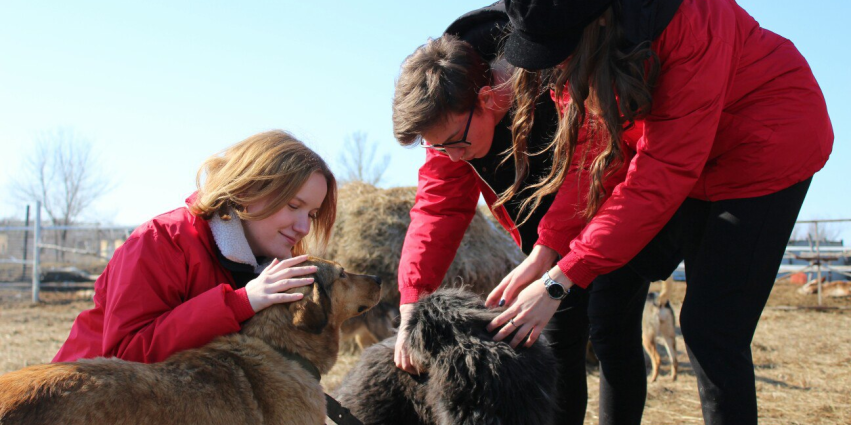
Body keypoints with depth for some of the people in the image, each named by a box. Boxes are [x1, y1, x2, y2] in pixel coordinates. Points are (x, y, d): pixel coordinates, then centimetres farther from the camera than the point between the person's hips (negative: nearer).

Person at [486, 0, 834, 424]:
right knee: (610, 298, -1)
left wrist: (560, 279, -36)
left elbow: (663, 173, -35)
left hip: (767, 146, -6)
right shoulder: (575, 45, -15)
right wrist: (544, 253, -25)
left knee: (711, 326, -14)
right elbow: (588, 154, -13)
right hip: (676, 152, 7)